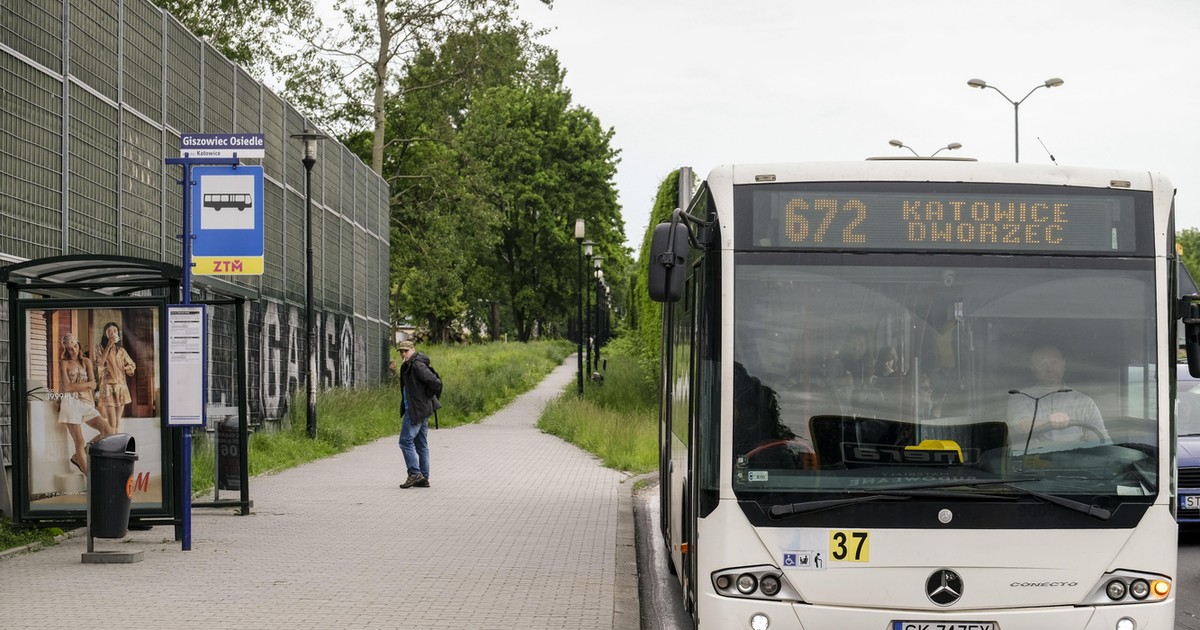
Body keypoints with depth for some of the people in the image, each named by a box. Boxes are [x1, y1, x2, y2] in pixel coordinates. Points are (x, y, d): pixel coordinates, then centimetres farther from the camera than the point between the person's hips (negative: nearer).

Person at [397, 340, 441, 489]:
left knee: (406, 441, -9)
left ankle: (415, 473, -10)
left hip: (416, 409, -11)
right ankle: (424, 478, 12)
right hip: (422, 410, 11)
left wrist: (428, 396, -8)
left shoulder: (416, 364, -14)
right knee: (421, 444, 10)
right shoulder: (408, 366, 17)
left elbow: (432, 380, -24)